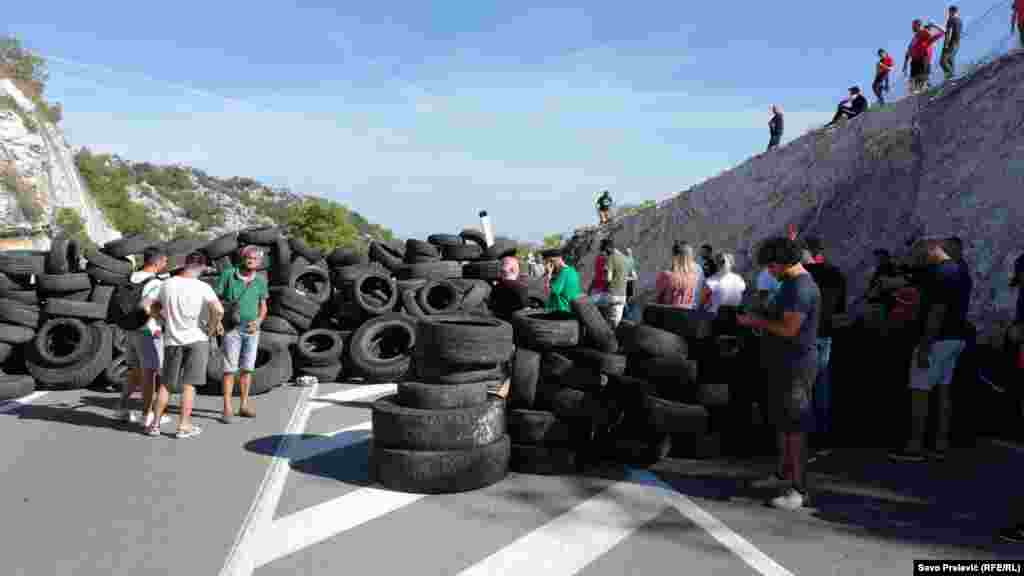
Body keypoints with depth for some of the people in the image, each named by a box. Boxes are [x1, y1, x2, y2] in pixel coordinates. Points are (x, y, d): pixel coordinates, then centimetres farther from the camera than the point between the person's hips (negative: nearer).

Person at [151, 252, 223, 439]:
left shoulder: (167, 284, 0)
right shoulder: (202, 287, -12)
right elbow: (218, 310, -22)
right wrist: (211, 329, -7)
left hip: (172, 340, 3)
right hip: (196, 339, -3)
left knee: (166, 383, 15)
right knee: (189, 384, 4)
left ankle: (156, 424, 19)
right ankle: (184, 426, 6)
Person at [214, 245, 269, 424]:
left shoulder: (260, 281, 1)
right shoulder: (228, 274, -8)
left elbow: (263, 307, 9)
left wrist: (258, 322, -10)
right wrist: (227, 306, -22)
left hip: (252, 329, 3)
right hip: (232, 329, -3)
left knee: (247, 368, 7)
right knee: (230, 369, -4)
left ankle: (244, 406, 17)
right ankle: (227, 410, 1)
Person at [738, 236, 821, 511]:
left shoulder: (802, 288, -19)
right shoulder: (790, 283, 15)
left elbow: (789, 329, -24)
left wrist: (757, 321, -14)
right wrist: (759, 319, 10)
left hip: (796, 365, -11)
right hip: (782, 363, 11)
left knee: (794, 427, -7)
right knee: (780, 421, 19)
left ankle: (798, 490, -3)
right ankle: (783, 474, 33)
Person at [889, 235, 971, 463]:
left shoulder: (941, 274, -17)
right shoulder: (958, 271, 14)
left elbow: (937, 312, -23)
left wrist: (924, 347, -22)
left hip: (938, 340, -10)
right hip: (955, 339, 10)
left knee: (919, 392, -5)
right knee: (943, 391, 12)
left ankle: (915, 447, -2)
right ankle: (941, 445, 16)